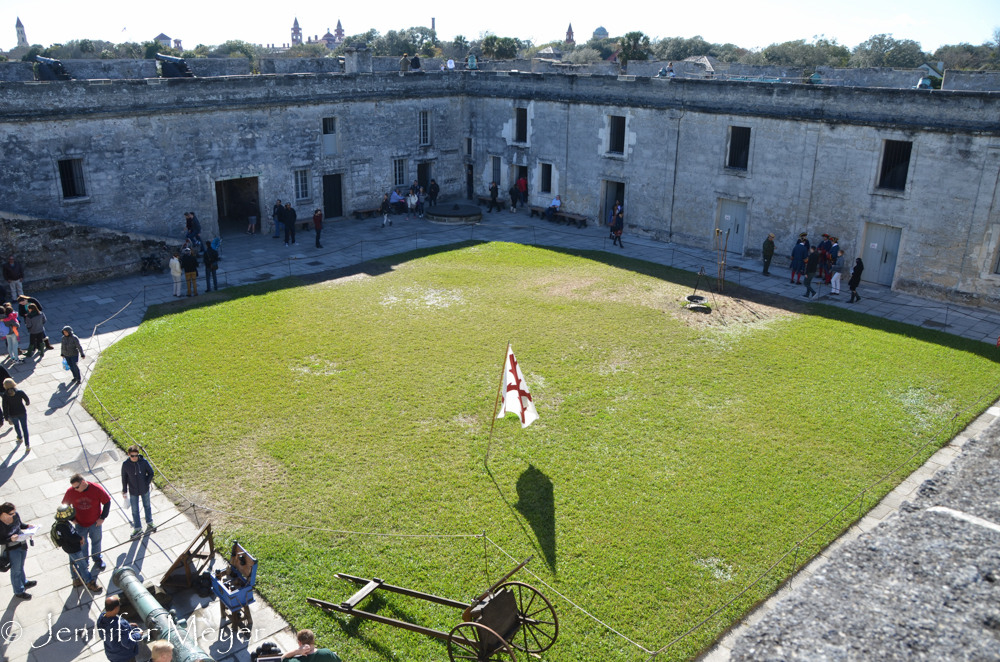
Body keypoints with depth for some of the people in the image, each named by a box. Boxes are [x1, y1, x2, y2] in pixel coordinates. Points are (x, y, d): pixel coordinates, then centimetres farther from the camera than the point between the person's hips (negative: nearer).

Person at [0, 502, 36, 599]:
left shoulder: (15, 515, -14)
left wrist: (27, 526, -11)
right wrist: (11, 539, -37)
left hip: (22, 544, 6)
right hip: (12, 550, -6)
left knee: (21, 566, 31)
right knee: (16, 570, 16)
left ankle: (24, 582, 56)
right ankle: (19, 592, 38)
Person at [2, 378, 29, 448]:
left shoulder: (5, 395, -19)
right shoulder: (20, 392, -21)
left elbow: (5, 408, -14)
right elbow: (27, 400, -8)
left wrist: (7, 418, -4)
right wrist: (27, 403, 17)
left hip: (13, 414, 1)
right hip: (22, 412, -1)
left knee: (16, 425, 31)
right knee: (25, 428, 10)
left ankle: (20, 437, 56)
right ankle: (27, 445, 9)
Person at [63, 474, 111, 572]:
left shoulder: (97, 489, -22)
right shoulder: (70, 492, -18)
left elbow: (107, 502, -9)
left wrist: (102, 518, -8)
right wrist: (72, 518, -1)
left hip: (95, 522, -1)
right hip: (80, 524, 1)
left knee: (96, 541, 18)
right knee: (82, 543, 17)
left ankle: (97, 558, 43)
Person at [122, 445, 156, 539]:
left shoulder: (144, 462, -19)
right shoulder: (125, 464, -18)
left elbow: (151, 473, -4)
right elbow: (124, 478, -4)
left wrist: (147, 484, -11)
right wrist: (124, 491, 3)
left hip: (144, 490, 1)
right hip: (133, 492, -1)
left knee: (147, 506, 21)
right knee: (135, 511, 10)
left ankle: (149, 524, 42)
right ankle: (137, 529, 27)